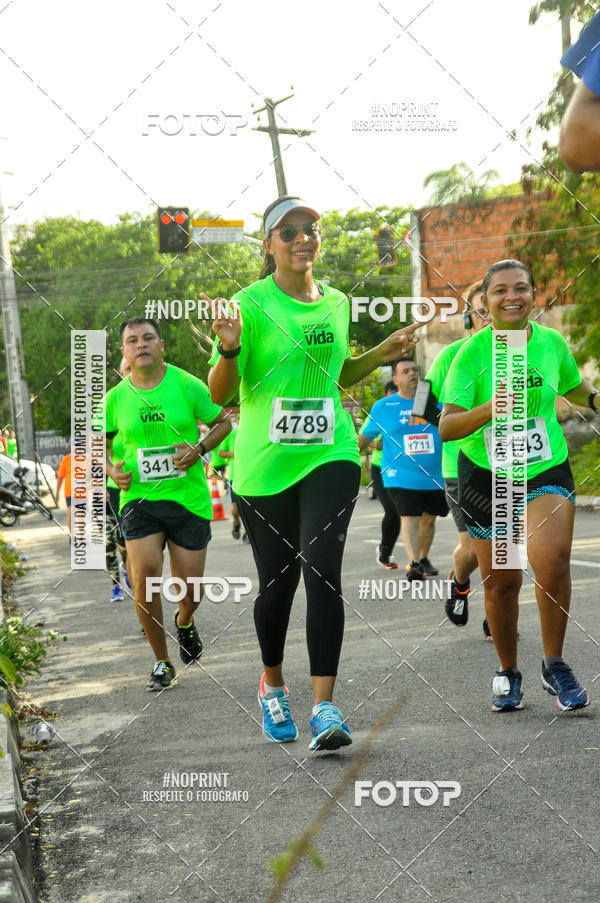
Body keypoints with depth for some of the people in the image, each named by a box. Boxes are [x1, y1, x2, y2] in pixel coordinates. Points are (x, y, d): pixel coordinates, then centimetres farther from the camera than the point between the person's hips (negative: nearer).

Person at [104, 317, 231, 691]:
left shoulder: (187, 385, -4)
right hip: (139, 498, 1)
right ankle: (162, 663, 2)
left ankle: (185, 622, 41)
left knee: (189, 586, 2)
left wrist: (199, 449, -12)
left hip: (189, 497, -1)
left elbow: (223, 423, 5)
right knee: (144, 575, -17)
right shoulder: (116, 397, 2)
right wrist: (110, 469, -3)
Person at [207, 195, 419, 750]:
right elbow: (221, 394, -8)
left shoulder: (338, 302, 10)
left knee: (322, 570, -13)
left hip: (330, 455, 2)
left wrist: (381, 354, 9)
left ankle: (325, 706, -11)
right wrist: (230, 350, -27)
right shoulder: (250, 304, -5)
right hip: (264, 464, -2)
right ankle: (272, 684, 34)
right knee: (277, 580, 8)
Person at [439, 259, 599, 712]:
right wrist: (489, 409, -32)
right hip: (486, 476, -1)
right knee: (501, 582, 5)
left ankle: (555, 666, -3)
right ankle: (508, 673, 29)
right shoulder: (472, 352, -11)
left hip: (547, 471, 1)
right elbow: (446, 427, -17)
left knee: (551, 561, -23)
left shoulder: (553, 342, -2)